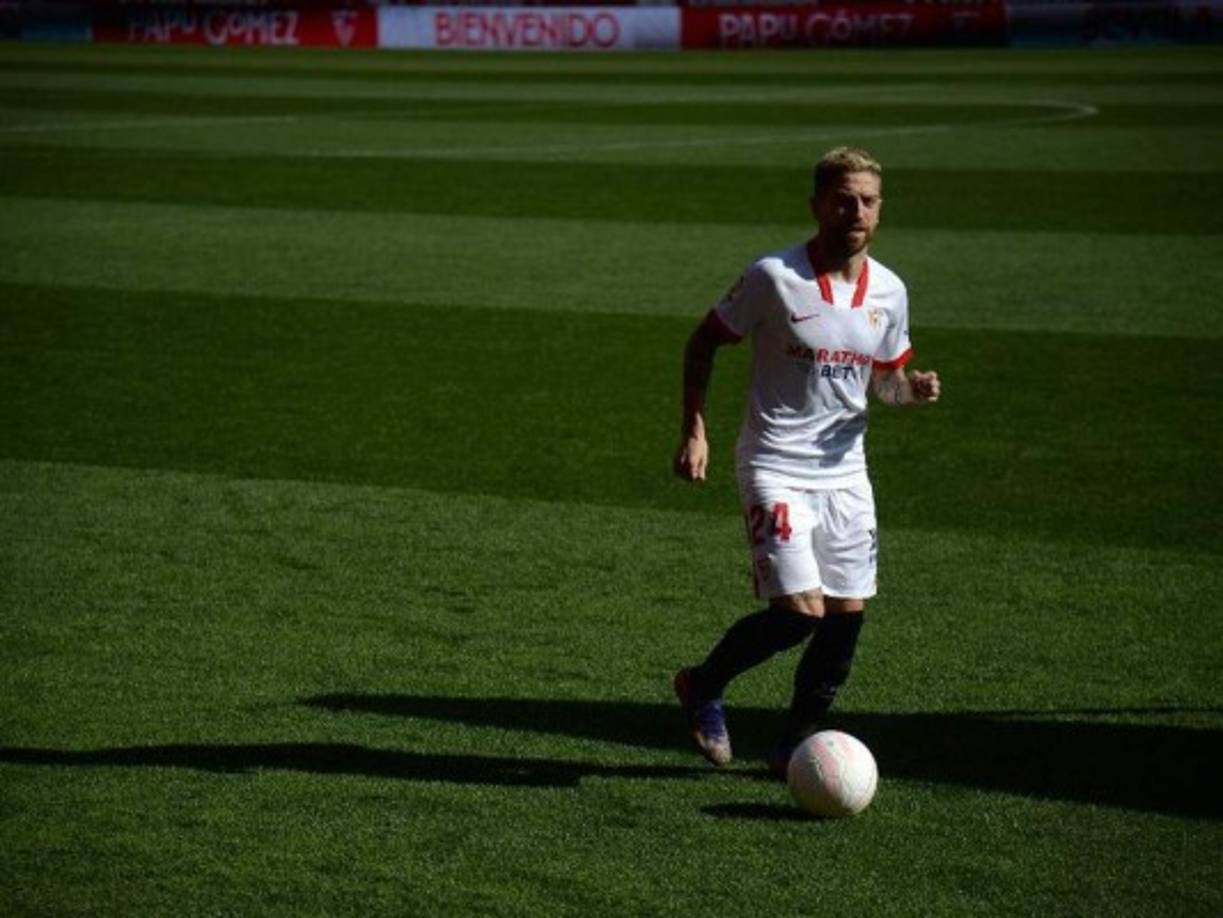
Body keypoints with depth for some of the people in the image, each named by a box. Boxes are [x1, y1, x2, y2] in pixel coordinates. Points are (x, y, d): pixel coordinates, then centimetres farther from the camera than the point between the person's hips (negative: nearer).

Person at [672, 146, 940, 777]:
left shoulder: (888, 292, 3)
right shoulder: (774, 277, -12)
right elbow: (703, 342, -2)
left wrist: (913, 389, -7)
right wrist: (694, 430, -9)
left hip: (844, 470, 6)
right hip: (776, 469, -6)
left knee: (848, 612, 3)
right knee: (800, 611, -15)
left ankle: (796, 745, 20)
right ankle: (703, 687, 11)